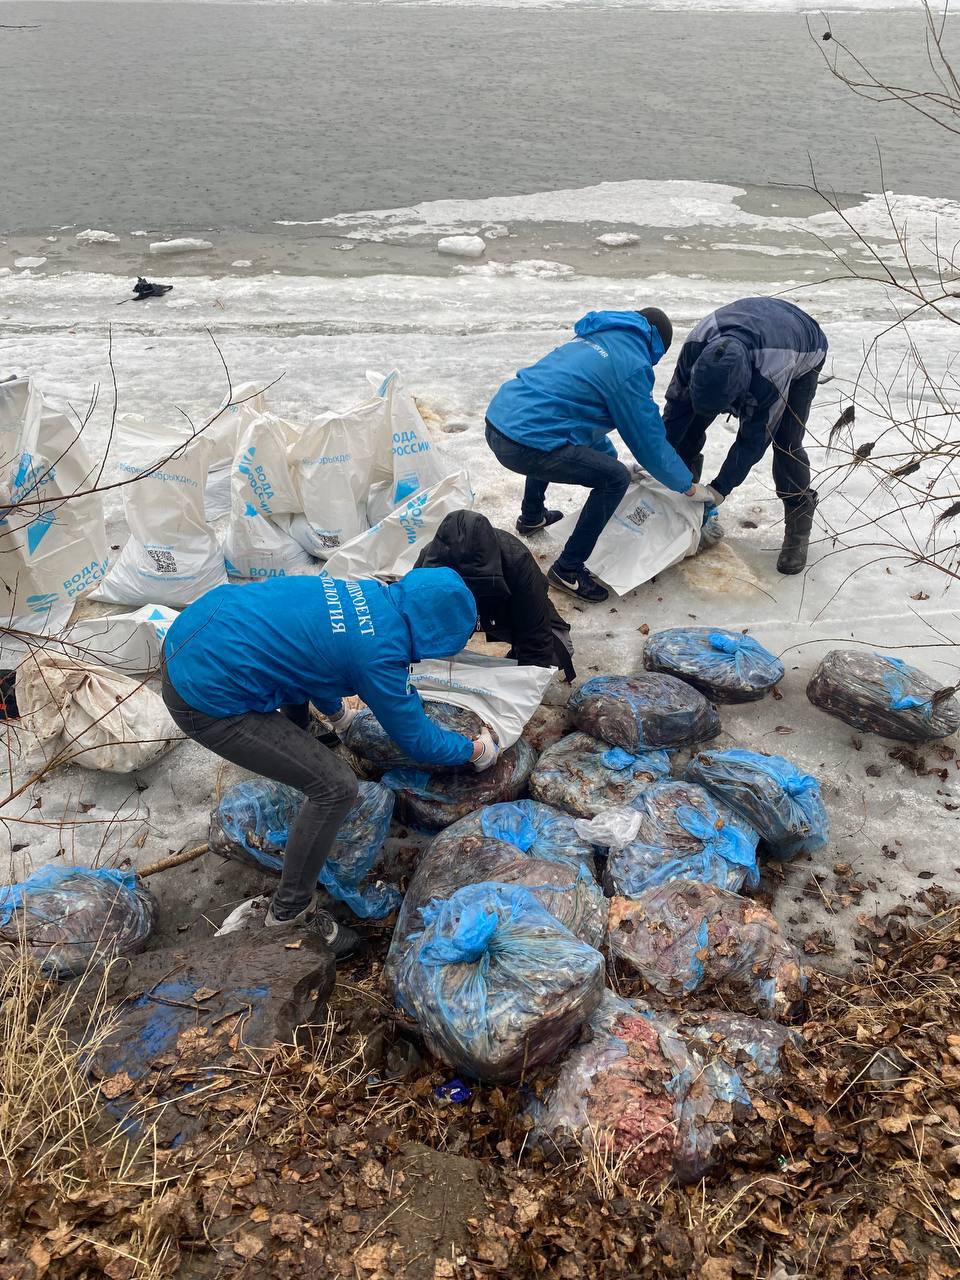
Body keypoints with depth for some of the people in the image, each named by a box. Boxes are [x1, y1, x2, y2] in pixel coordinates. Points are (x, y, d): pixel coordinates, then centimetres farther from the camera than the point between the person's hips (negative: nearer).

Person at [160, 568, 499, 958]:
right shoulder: (379, 652, -16)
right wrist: (476, 751, 16)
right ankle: (289, 912, 12)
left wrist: (337, 713, 40)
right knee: (336, 786, -6)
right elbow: (415, 738, -1)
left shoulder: (364, 591, 6)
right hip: (204, 699, -9)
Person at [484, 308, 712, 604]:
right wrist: (689, 486, 16)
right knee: (615, 479, -1)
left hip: (496, 422, 9)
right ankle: (568, 569, 4)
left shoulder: (591, 338, 23)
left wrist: (611, 455, 43)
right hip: (525, 444, -9)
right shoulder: (632, 365, -3)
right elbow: (650, 441, 2)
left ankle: (532, 517, 52)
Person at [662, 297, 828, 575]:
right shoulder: (696, 345, -37)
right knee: (692, 418, -6)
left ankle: (799, 524, -2)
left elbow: (753, 440, -33)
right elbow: (678, 400, -21)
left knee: (786, 443, -19)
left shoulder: (772, 376, -47)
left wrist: (721, 488, -29)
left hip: (802, 356, -4)